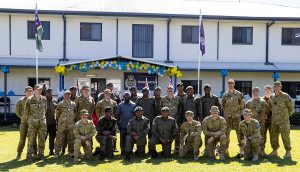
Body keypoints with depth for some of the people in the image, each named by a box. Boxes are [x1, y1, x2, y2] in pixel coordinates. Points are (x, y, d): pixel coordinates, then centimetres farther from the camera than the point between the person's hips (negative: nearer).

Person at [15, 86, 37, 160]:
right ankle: (19, 154, 14)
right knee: (22, 138, 3)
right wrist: (22, 117, 2)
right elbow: (17, 111, 6)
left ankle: (35, 153, 16)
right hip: (24, 122, 0)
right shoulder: (21, 100, 2)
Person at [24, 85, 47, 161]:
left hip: (42, 122, 3)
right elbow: (26, 110, 3)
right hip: (33, 122, -3)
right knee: (31, 139, -2)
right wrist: (27, 119, 7)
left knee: (42, 139, 6)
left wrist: (43, 117, 13)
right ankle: (29, 155, 6)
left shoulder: (44, 99, 7)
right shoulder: (30, 100, -2)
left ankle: (40, 154, 16)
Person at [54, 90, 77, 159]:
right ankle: (57, 153, 6)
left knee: (71, 139, 8)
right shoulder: (60, 104, 0)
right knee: (59, 139, -2)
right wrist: (60, 119, 7)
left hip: (71, 125, 2)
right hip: (61, 125, -2)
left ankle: (71, 153, 18)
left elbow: (75, 114, 13)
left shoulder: (73, 104, 6)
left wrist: (72, 119, 8)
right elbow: (57, 113, 6)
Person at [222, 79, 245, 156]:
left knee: (239, 132, -3)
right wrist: (226, 112, 8)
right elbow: (223, 105, 15)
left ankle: (241, 149, 4)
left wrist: (239, 112, 0)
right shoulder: (225, 95, 8)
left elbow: (242, 105, 5)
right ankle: (226, 148, 12)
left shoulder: (239, 94, 2)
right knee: (227, 132, 4)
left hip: (236, 116, -2)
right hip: (227, 116, 2)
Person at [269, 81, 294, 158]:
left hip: (283, 120, -5)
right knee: (273, 135, 9)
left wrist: (285, 115, 7)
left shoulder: (285, 96, -7)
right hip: (274, 120, 5)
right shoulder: (272, 97, 8)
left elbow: (291, 108, -1)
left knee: (285, 136, -2)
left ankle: (288, 152, 7)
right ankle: (274, 151, 20)